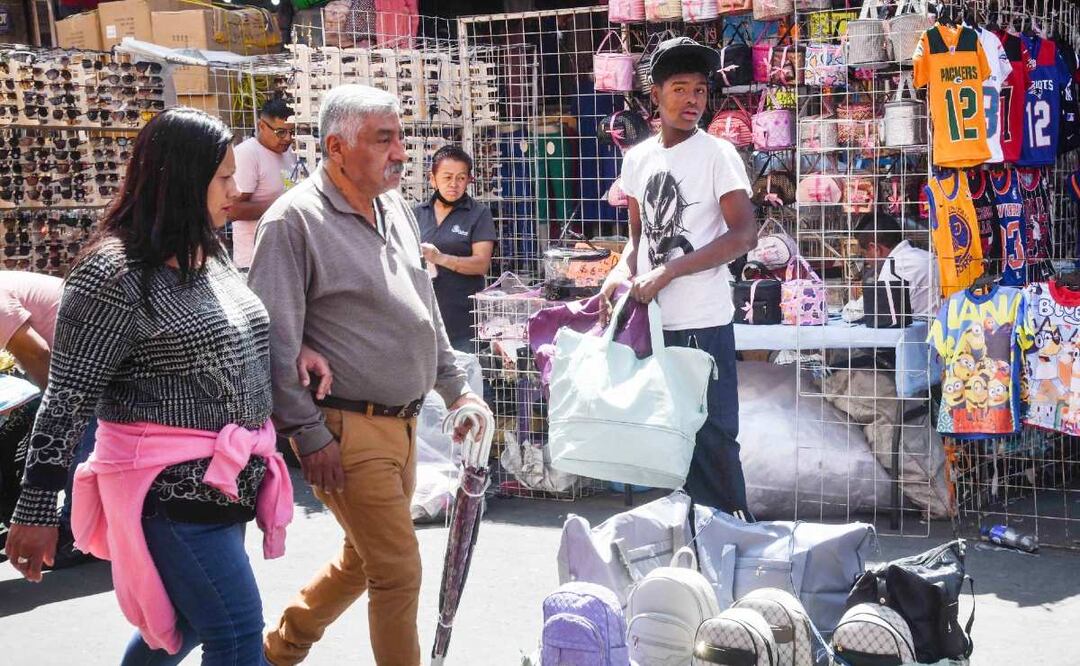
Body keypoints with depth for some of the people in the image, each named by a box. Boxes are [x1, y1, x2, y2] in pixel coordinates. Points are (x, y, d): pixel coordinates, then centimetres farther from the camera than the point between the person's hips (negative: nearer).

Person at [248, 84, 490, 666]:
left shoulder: (395, 208, 10)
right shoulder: (294, 220, -14)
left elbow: (425, 309, 20)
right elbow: (275, 341, -16)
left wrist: (455, 389, 18)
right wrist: (309, 434, -17)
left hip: (402, 422, 8)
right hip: (346, 431, -8)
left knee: (362, 559, 20)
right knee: (398, 571, -4)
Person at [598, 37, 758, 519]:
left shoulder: (717, 154, -6)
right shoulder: (637, 159, 11)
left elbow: (743, 235, -14)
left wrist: (668, 271, -17)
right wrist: (622, 273, -2)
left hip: (703, 325, -6)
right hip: (654, 322, 6)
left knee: (713, 436, -1)